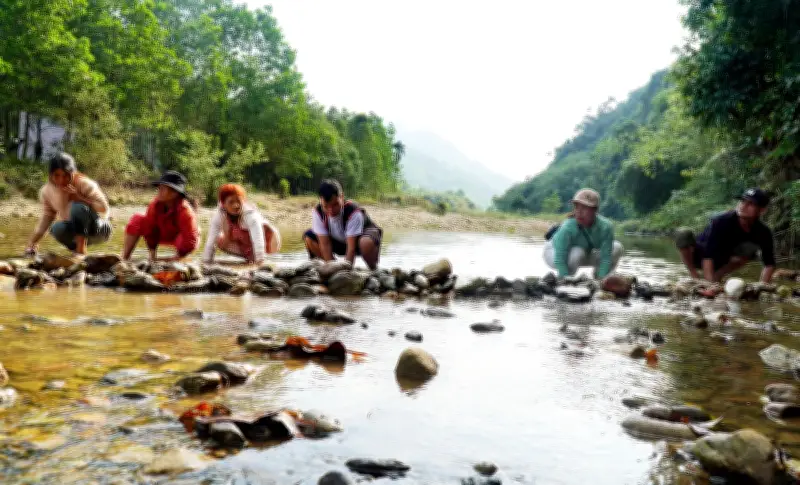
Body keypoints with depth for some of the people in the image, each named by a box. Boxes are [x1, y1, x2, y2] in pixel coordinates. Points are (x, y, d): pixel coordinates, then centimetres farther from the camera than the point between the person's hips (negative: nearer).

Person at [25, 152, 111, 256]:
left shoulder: (85, 184, -19)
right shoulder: (46, 191, -4)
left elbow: (104, 209, -23)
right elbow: (46, 219, 2)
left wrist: (78, 197, -30)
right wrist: (32, 243, -6)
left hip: (98, 230, -4)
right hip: (75, 231, 4)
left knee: (78, 206, -31)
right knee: (57, 229, -31)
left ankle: (81, 251, -24)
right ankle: (77, 248, -2)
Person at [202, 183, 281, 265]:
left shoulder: (250, 214, -34)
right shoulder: (218, 216, -22)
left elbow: (257, 238, -45)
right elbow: (211, 239, -21)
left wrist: (259, 258, -55)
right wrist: (207, 260, -25)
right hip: (243, 244, 5)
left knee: (265, 228, -32)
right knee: (219, 240, -13)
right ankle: (250, 256, 0)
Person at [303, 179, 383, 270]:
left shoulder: (353, 212, -35)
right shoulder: (317, 212, -25)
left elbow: (351, 248, -35)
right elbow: (325, 244, -25)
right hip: (340, 241, 5)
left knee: (366, 242, -41)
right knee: (309, 237, -15)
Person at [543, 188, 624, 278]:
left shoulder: (606, 226, -27)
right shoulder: (566, 229, -36)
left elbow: (606, 257, -27)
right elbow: (560, 260, -36)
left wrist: (600, 279, -35)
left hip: (588, 254, 4)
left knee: (617, 248, -10)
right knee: (577, 252, -37)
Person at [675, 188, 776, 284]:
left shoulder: (763, 232, -15)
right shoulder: (722, 221, -29)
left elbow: (769, 264, -10)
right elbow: (707, 255, -35)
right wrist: (711, 284, -43)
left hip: (720, 262, 4)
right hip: (699, 257, -4)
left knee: (751, 248, -21)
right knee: (683, 234, -31)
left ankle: (717, 275, -7)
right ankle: (695, 277, -17)